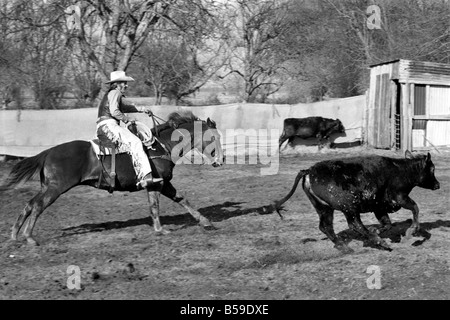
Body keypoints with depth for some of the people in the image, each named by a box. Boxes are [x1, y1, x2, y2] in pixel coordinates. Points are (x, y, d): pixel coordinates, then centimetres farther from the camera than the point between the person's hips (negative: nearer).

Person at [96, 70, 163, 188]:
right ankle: (145, 177, -36)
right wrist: (127, 119, -6)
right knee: (135, 142, -23)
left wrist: (142, 109, 30)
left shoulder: (115, 94, 25)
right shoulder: (115, 93, -6)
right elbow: (114, 111, -19)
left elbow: (124, 107, 37)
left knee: (134, 141, 17)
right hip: (108, 125, -11)